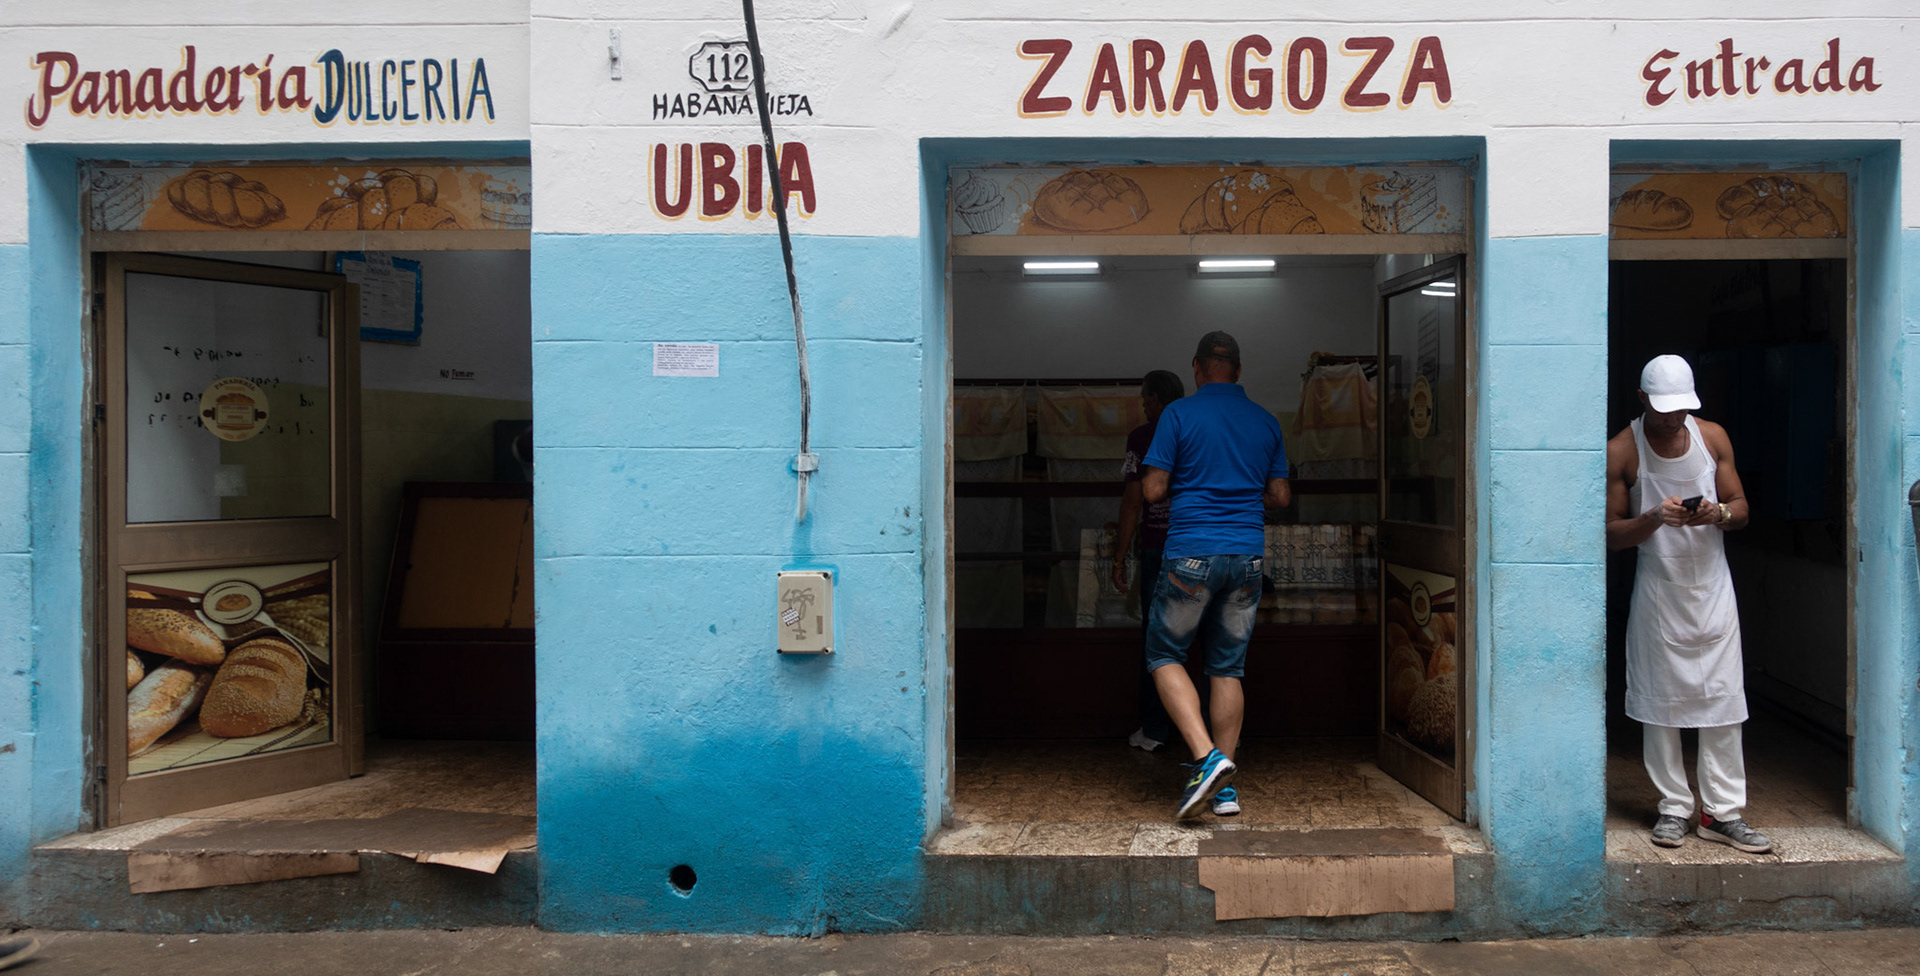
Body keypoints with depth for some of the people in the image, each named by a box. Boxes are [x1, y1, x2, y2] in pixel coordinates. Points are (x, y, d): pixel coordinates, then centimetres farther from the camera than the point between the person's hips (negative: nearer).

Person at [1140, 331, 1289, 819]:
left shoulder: (1179, 414, -4)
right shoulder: (1266, 422, 9)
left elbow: (1152, 491, -6)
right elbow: (1280, 497, 11)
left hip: (1191, 555, -4)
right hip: (1248, 556, 4)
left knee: (1165, 655, 9)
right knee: (1228, 667, 11)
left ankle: (1207, 756, -10)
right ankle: (1225, 787, 12)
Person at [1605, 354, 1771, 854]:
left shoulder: (1713, 437, 3)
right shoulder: (1621, 451, -6)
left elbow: (1742, 509, 7)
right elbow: (1611, 532, -5)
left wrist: (1717, 513, -15)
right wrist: (1656, 518, -23)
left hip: (1711, 588, 2)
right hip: (1658, 592, -2)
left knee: (1723, 700, 1)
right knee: (1660, 701, 2)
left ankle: (1722, 812, 10)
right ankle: (1674, 807, 14)